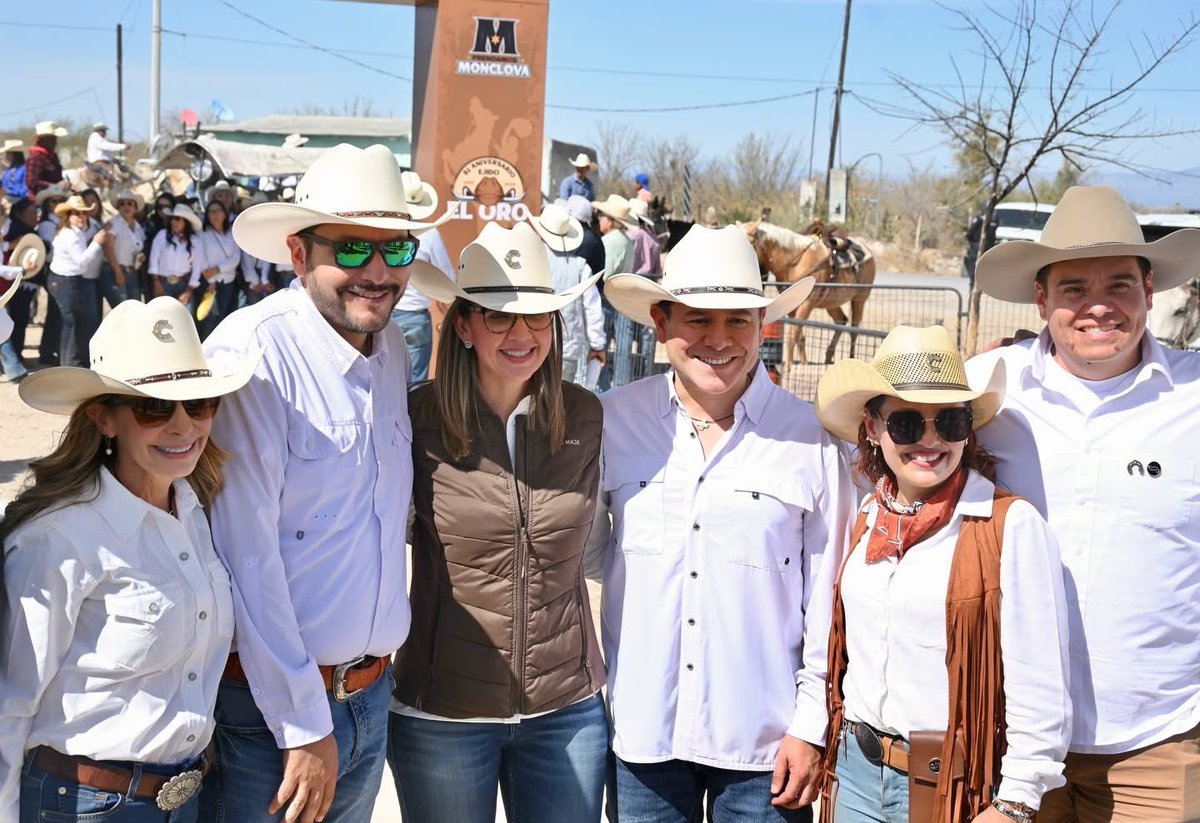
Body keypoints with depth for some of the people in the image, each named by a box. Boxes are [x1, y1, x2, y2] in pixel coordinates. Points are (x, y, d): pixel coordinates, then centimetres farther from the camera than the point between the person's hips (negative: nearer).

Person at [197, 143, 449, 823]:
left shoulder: (395, 349, 4)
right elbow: (248, 557, -20)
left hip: (372, 691, 7)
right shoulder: (254, 351, -18)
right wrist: (305, 727, -16)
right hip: (267, 702, -6)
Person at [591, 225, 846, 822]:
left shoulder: (810, 438, -6)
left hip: (764, 739, -1)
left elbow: (827, 598, -2)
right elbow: (581, 550, 10)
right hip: (642, 729, 2)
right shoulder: (612, 421, -3)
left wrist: (812, 725, -1)